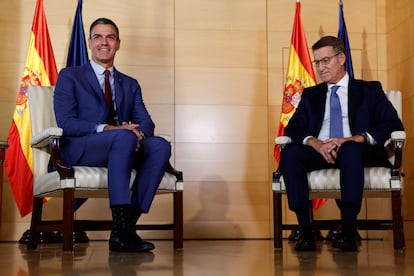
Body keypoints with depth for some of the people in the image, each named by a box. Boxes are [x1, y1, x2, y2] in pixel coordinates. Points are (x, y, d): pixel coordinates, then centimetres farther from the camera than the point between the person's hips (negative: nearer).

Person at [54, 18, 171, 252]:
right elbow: (66, 123, -5)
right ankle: (120, 230, -40)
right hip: (80, 150, -4)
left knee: (161, 145, -26)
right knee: (124, 137, -36)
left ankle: (129, 224, -30)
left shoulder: (130, 84, 23)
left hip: (123, 146, 5)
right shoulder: (69, 76, 10)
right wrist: (106, 129, -20)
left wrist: (138, 132, -18)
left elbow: (146, 122, 8)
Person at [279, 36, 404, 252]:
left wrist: (354, 139, -17)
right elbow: (292, 129, 11)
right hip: (319, 152, 3)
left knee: (350, 149, -38)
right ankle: (306, 231, -32)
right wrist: (314, 142, -13)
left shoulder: (369, 90, 16)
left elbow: (394, 125, 1)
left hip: (357, 151, -2)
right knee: (289, 153, -29)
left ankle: (349, 232, -40)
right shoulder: (311, 95, 25)